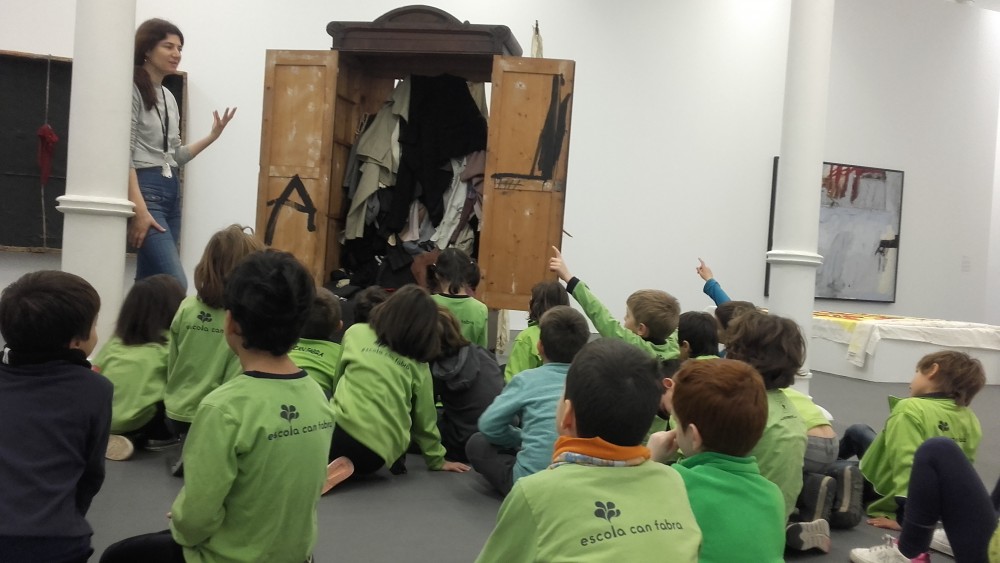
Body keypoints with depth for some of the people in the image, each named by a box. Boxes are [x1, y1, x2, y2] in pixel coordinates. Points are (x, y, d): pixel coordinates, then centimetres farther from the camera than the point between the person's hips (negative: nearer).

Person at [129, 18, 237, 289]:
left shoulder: (169, 97, 18)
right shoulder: (132, 89, -7)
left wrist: (213, 136, 11)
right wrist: (139, 209, -21)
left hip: (171, 192, 8)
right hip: (145, 189, -8)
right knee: (176, 284, -18)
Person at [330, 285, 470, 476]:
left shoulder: (355, 333, 8)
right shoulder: (418, 366, 9)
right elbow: (424, 418, 17)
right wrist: (437, 460, 31)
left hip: (343, 431, -2)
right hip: (381, 453, 3)